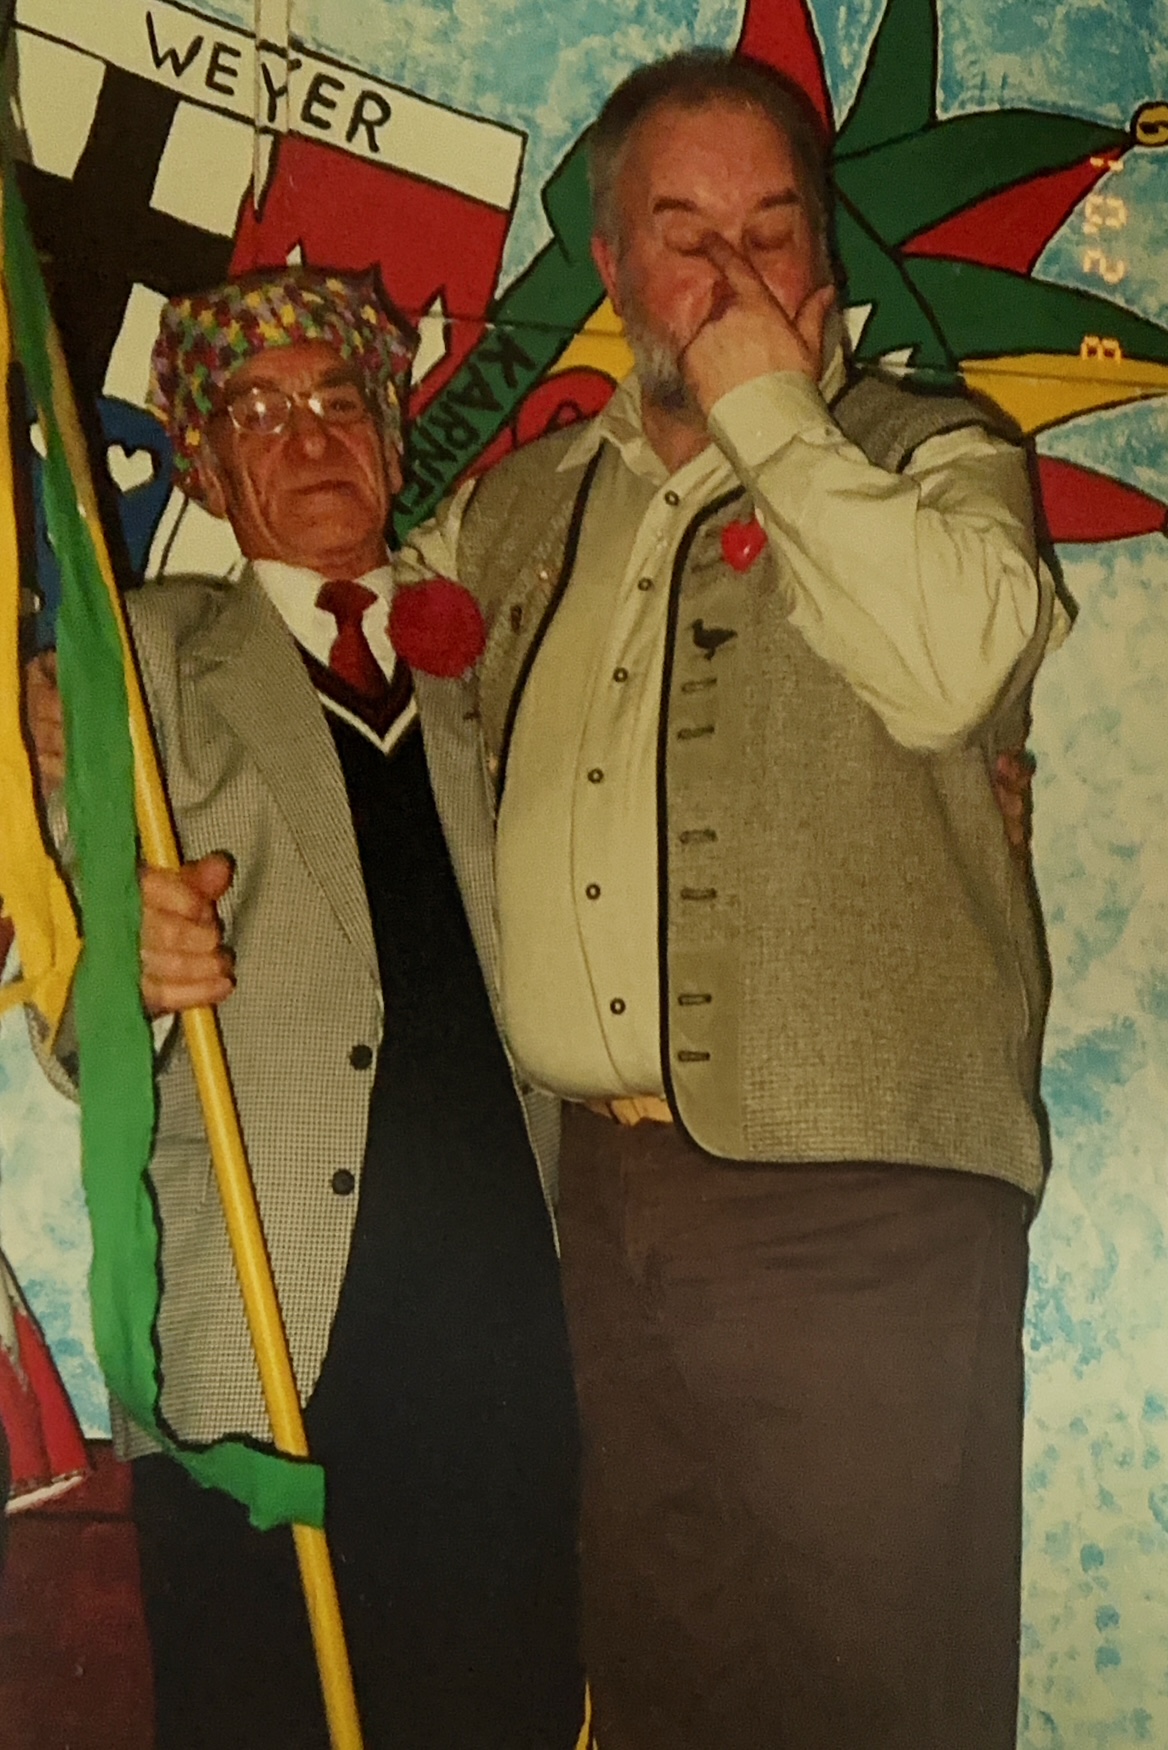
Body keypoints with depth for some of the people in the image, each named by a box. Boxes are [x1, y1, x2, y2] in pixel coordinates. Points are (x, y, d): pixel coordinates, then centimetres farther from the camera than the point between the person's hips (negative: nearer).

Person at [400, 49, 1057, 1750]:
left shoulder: (929, 455, 4)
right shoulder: (524, 505, 17)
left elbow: (952, 666, -18)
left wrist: (771, 416, -10)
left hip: (861, 1203, -4)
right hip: (609, 1187, 5)